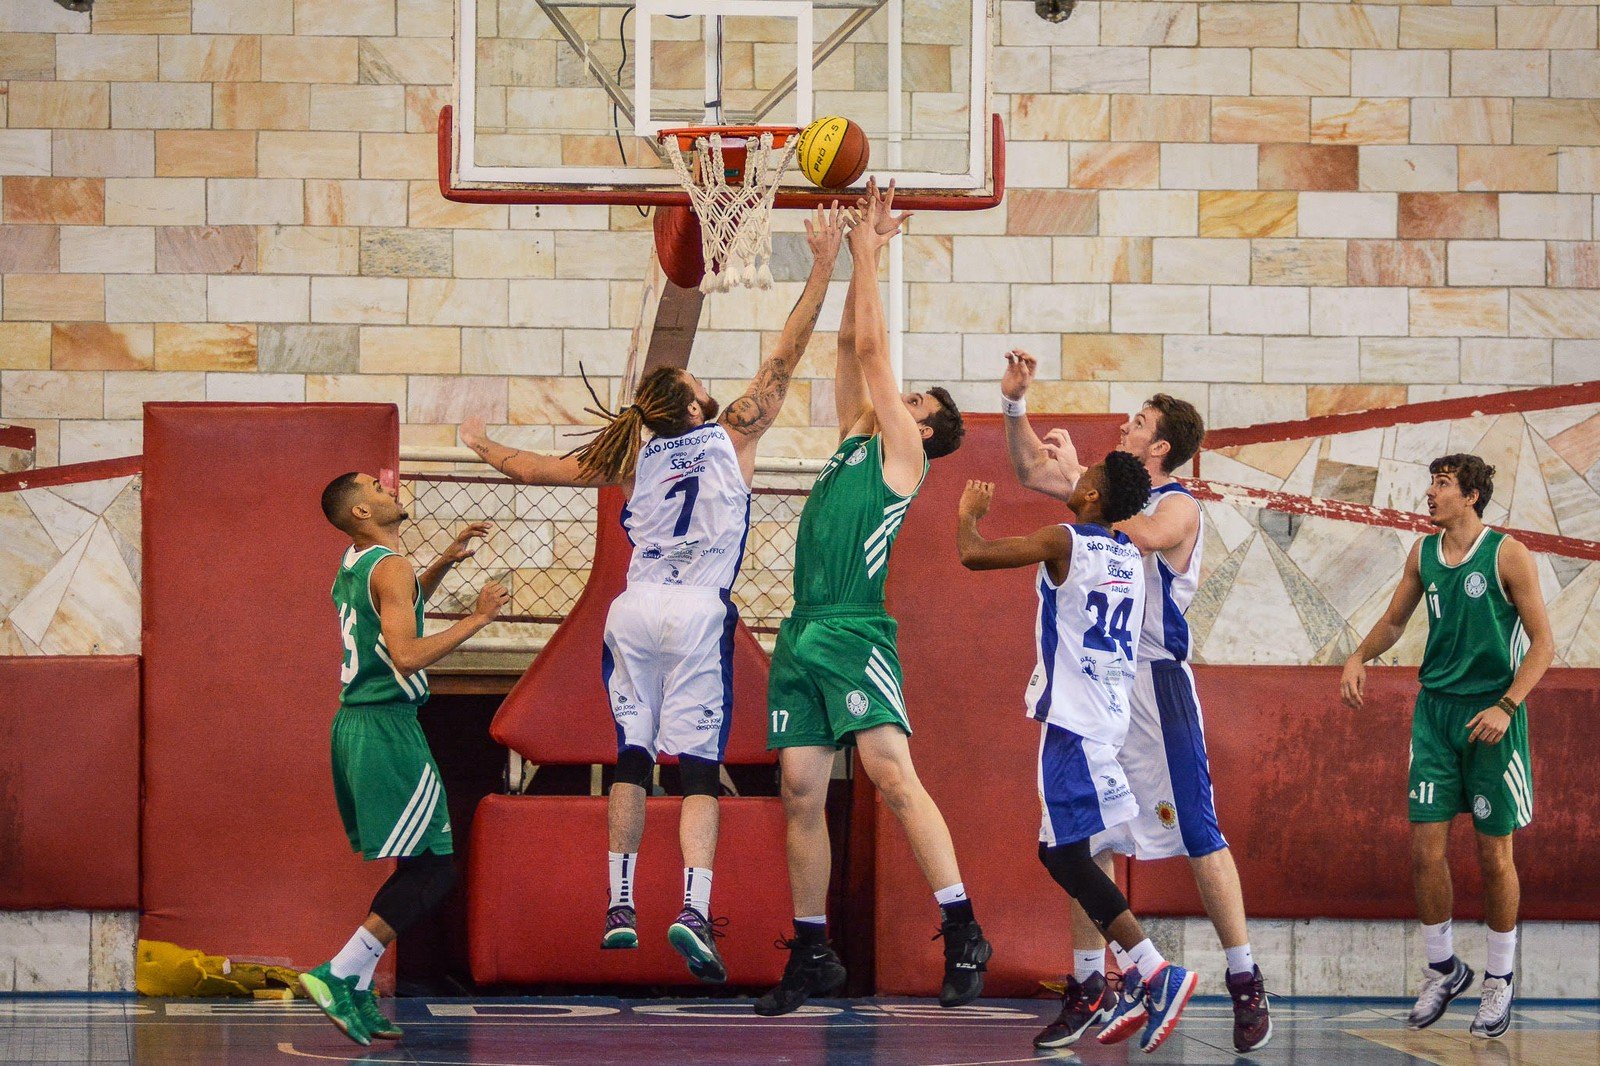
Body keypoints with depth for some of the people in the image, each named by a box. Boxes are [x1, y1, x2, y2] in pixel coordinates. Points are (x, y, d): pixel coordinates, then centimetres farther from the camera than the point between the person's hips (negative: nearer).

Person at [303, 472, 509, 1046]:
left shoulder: (353, 567, 15)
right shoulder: (390, 566, -13)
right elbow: (407, 654, -23)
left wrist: (444, 562, 29)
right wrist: (477, 618, -15)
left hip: (351, 724, 9)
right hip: (388, 729, -9)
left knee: (379, 866, 16)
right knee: (431, 869, -6)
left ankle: (357, 997, 14)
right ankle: (338, 976, -12)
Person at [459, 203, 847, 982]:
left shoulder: (634, 457, 13)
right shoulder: (732, 437, 5)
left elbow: (538, 470, 22)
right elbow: (785, 357, 6)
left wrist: (484, 449, 41)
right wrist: (823, 268, 9)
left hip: (633, 610, 3)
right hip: (698, 611, -3)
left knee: (632, 756, 13)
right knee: (699, 766, -6)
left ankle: (621, 906, 10)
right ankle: (694, 909, -21)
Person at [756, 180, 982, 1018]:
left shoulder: (903, 453, 2)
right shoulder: (854, 438, 21)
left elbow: (873, 350, 0)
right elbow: (852, 347, 23)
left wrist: (867, 252, 6)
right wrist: (862, 251, 20)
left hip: (856, 635, -8)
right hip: (802, 636, 8)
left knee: (892, 773, -19)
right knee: (801, 793, 5)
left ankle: (962, 932, -20)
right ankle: (811, 956, 11)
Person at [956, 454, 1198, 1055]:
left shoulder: (1065, 542, -10)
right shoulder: (1130, 557, 13)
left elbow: (973, 555, -12)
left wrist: (969, 513, 7)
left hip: (1074, 716, -8)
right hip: (1111, 715, 8)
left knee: (1065, 854, -8)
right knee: (1061, 851, 14)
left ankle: (1156, 972, -17)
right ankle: (1141, 981, 10)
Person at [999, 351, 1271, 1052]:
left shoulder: (1178, 508, -8)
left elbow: (1138, 537, -31)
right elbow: (1031, 472, 23)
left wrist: (1078, 477, -24)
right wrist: (1014, 402, 11)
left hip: (1157, 683, -7)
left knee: (1197, 834, -8)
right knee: (1086, 836, 7)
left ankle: (1245, 982, -4)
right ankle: (1088, 983, 13)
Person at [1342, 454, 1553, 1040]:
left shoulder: (1508, 555, -10)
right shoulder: (1423, 553, 6)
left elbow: (1543, 644, -9)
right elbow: (1394, 620, 20)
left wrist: (1506, 706, -20)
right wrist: (1359, 656, 0)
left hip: (1491, 715, -4)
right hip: (1434, 707, 4)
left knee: (1494, 855, 2)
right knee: (1426, 849, 0)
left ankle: (1500, 980, 16)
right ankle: (1443, 968, 18)